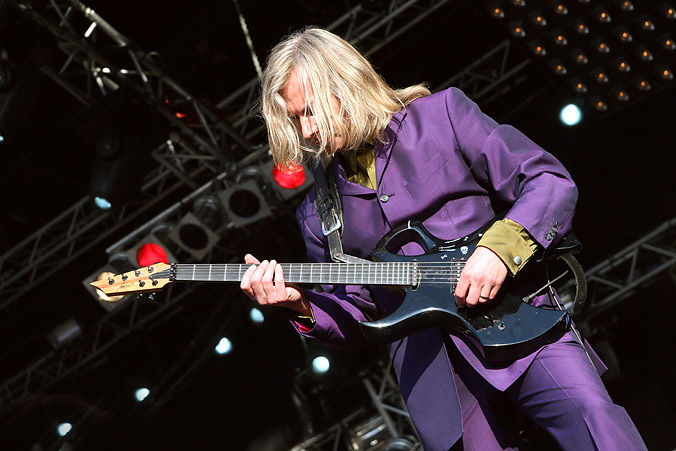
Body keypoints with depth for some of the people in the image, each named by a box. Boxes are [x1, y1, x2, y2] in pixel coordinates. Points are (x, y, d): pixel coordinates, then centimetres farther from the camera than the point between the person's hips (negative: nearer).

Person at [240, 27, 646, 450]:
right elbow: (359, 319, 19)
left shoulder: (441, 115, 6)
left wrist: (500, 247, -16)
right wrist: (301, 306, -1)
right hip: (428, 364, 4)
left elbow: (552, 182, 0)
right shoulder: (318, 212, 16)